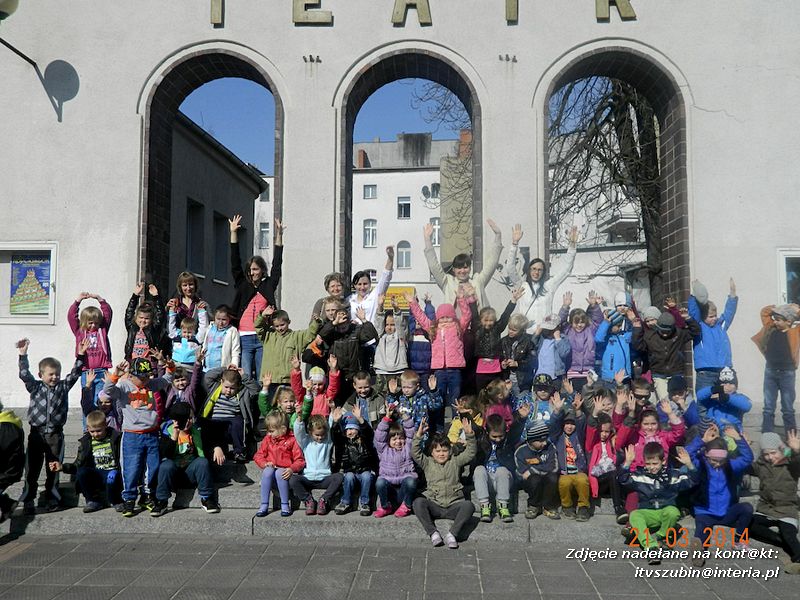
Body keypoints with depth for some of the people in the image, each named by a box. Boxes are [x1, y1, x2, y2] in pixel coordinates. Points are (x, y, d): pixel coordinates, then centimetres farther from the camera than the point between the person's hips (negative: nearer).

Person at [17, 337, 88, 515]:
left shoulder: (63, 386, 4)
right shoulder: (35, 387, 2)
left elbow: (75, 374, -4)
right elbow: (24, 374, -7)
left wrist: (80, 355, -15)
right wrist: (23, 355, -16)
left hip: (55, 434, 1)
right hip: (36, 433, 0)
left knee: (54, 468, 8)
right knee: (32, 468, 5)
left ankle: (52, 498, 20)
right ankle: (28, 500, 15)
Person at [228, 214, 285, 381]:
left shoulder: (269, 285, 9)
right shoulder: (242, 285, 12)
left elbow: (277, 264, 7)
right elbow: (235, 263, 9)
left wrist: (279, 235, 4)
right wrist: (233, 233, 5)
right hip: (244, 337, 1)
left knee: (262, 377, 3)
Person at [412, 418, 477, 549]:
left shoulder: (455, 462, 15)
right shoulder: (428, 463, 14)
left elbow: (470, 453, 5)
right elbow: (415, 454, -1)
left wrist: (470, 435, -10)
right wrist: (418, 435, -14)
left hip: (453, 505, 0)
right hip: (434, 506, 0)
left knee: (468, 505, -29)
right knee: (418, 502, -28)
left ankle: (452, 534, -36)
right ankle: (433, 533, -34)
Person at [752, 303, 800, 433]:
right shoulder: (771, 328, 3)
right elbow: (765, 312, 15)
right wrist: (776, 309, 3)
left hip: (787, 373, -3)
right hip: (770, 372, 3)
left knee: (788, 408, 6)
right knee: (768, 408, 7)